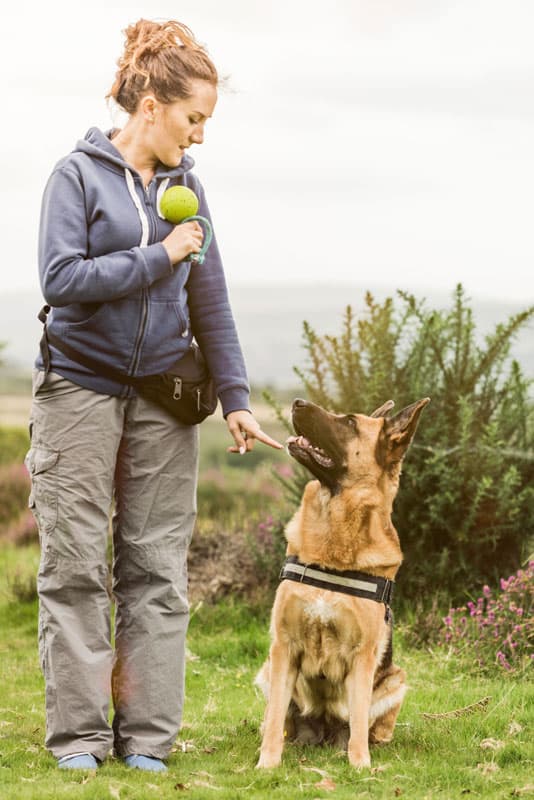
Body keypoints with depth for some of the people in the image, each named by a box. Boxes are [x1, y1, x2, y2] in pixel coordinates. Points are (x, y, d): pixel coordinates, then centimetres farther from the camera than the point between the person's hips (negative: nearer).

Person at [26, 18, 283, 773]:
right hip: (80, 390, -4)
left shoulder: (185, 186, 9)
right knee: (75, 564, -1)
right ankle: (77, 733, 7)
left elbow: (211, 301, 10)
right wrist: (159, 258, -13)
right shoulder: (79, 174, -4)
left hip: (162, 397, 4)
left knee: (158, 566, 2)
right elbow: (60, 278, -15)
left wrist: (236, 397, 5)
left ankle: (147, 736, 7)